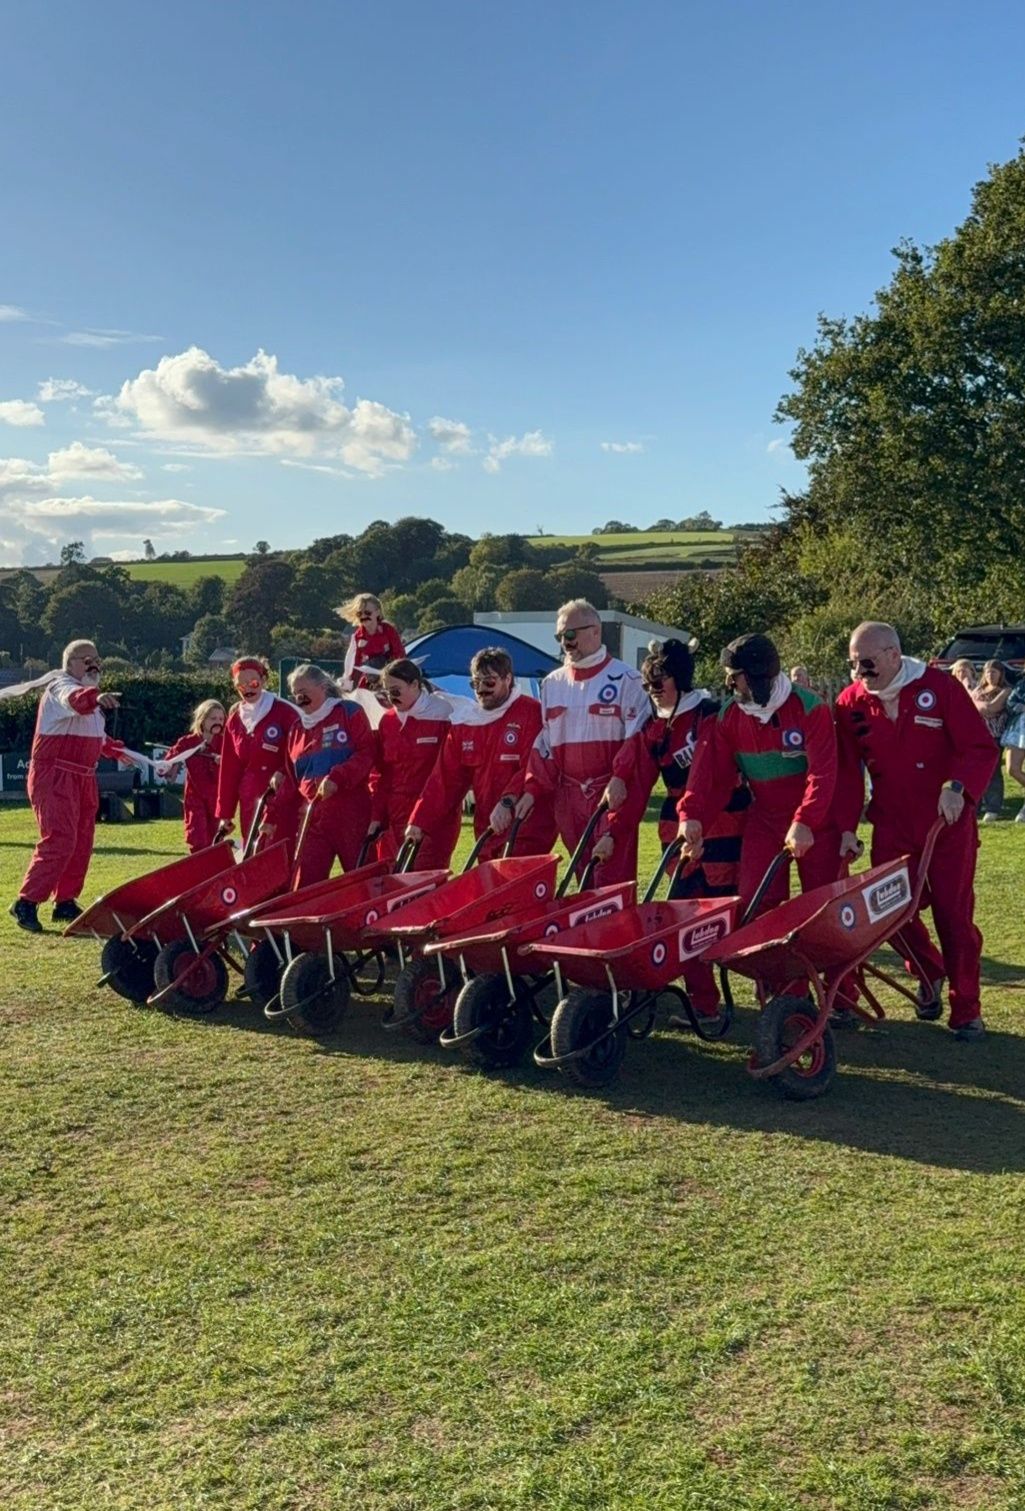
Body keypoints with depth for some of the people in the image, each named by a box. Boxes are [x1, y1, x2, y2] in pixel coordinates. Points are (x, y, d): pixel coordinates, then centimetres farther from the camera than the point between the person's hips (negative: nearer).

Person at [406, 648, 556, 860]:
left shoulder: (531, 713, -6)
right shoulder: (464, 722, 12)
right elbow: (446, 777, 11)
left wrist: (508, 802, -29)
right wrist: (420, 821, 3)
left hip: (527, 831, -6)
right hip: (487, 830, 6)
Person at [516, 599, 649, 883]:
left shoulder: (625, 678, -3)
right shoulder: (552, 684, 13)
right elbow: (543, 745, 14)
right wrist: (532, 790, 5)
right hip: (568, 797, 5)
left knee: (613, 880, -6)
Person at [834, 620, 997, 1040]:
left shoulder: (940, 687, -10)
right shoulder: (851, 703, 0)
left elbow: (981, 749, -11)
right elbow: (848, 772, 3)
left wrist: (958, 788, -27)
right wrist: (847, 826, -2)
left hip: (948, 824, -3)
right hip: (891, 827, 3)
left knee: (954, 915, 0)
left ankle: (966, 1009, 15)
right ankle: (929, 974, 34)